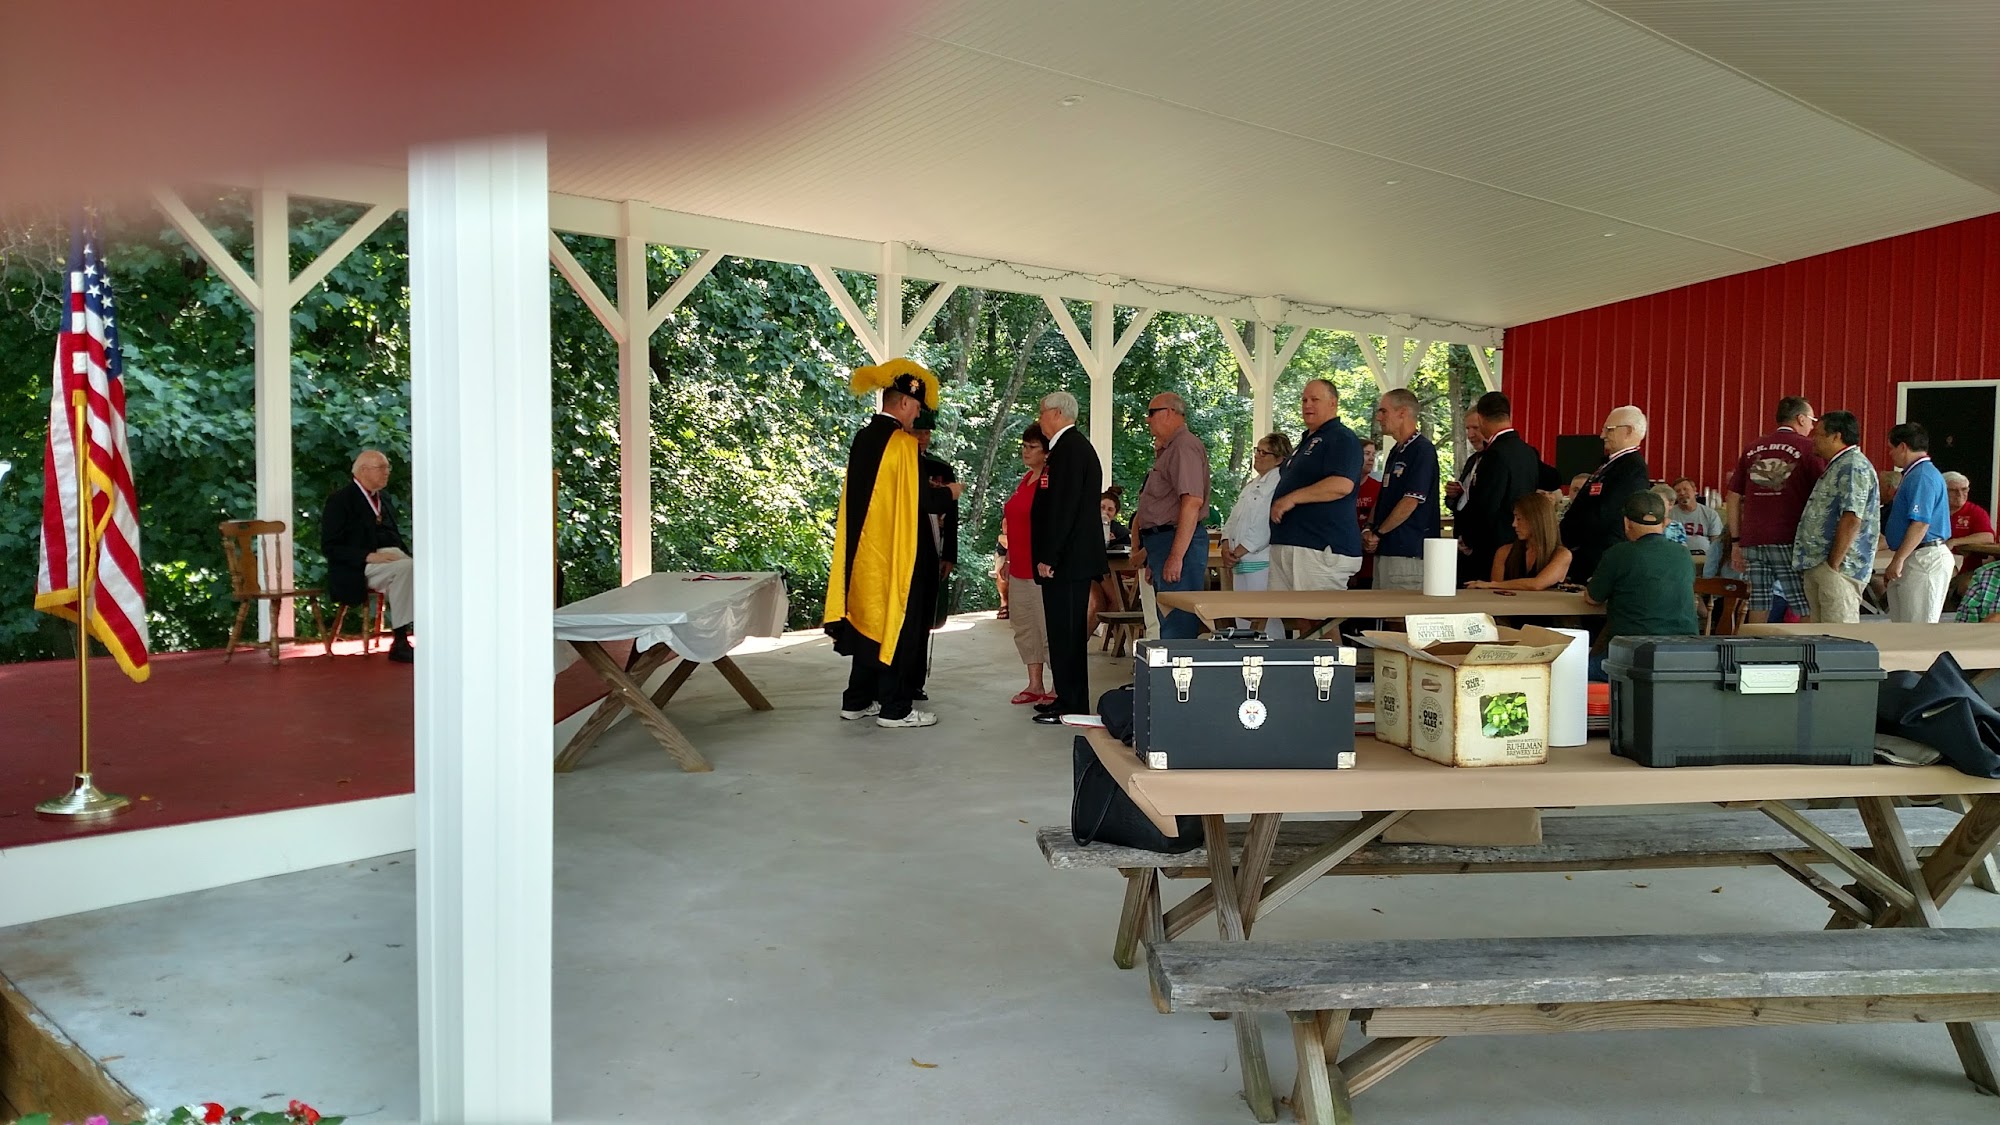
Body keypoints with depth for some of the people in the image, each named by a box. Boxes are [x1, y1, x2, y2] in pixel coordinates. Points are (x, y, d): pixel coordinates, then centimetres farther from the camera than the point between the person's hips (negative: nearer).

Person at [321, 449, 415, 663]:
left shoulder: (385, 499, 21)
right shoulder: (340, 500, -1)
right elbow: (329, 547, -9)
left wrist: (408, 555, 4)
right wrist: (368, 557, -22)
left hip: (391, 556, 7)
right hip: (358, 569, -6)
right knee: (405, 568, -33)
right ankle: (400, 643, -31)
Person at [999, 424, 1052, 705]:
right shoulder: (1026, 479, 15)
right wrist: (1009, 559, 22)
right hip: (1019, 566, 9)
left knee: (1048, 627, -4)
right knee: (1024, 626, 12)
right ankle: (1035, 685, 21)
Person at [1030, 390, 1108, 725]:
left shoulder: (1070, 448, -14)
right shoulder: (1073, 445, 18)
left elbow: (1064, 507, -21)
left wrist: (1048, 558, -20)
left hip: (1066, 559, -10)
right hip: (1070, 559, 10)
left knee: (1066, 634, -6)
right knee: (1066, 633, 15)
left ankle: (1071, 706, -1)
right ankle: (1068, 699, 23)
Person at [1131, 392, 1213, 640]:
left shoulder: (1184, 446, -11)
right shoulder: (1170, 449, 23)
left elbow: (1192, 502, -22)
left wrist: (1176, 556, -26)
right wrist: (1152, 555, 25)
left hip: (1178, 543, -11)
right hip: (1162, 542, 11)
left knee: (1177, 628, -13)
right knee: (1168, 626, 13)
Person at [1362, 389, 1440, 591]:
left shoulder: (1423, 450, -11)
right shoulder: (1396, 451, 19)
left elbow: (1410, 502, -17)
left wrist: (1377, 533, -9)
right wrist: (1369, 529, 5)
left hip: (1408, 553, -9)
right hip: (1384, 550, 9)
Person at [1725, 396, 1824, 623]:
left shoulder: (1752, 449, 14)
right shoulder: (1807, 447, 1)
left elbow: (1732, 498, 14)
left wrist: (1736, 542, 17)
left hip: (1752, 542, 4)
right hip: (1789, 541, -4)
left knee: (1758, 609, 6)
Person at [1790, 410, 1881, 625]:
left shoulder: (1854, 467, -12)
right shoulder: (1837, 466, 22)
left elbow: (1852, 520, -21)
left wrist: (1834, 564, -20)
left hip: (1837, 568, -11)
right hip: (1816, 567, 11)